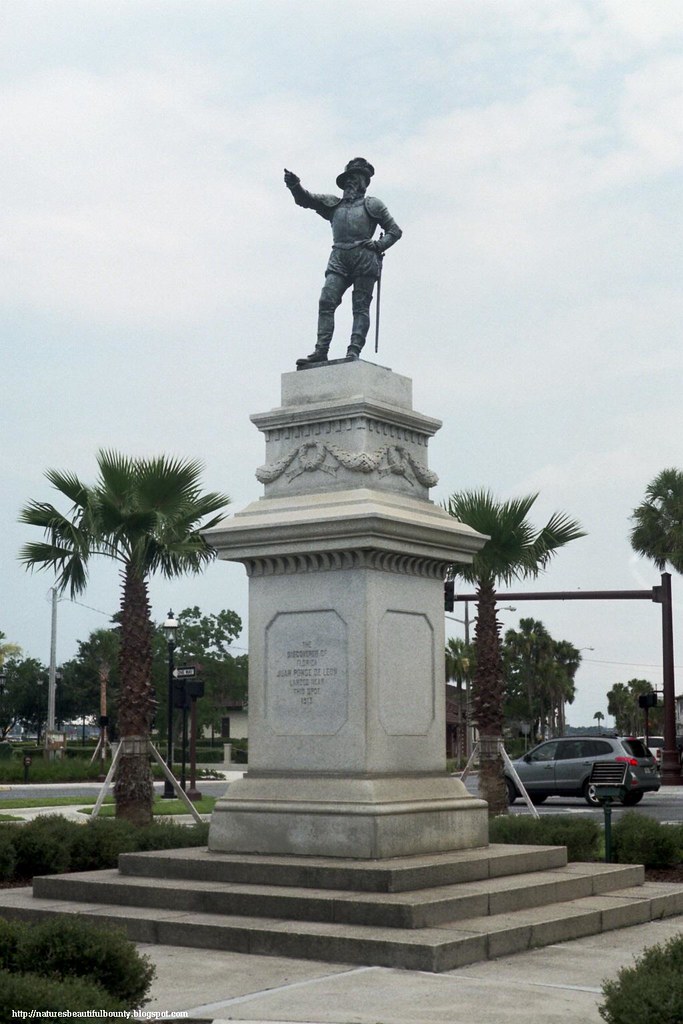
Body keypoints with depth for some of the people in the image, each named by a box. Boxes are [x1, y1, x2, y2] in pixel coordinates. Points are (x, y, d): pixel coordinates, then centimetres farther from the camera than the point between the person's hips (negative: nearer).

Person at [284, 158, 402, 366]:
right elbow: (306, 199, 15)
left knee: (360, 306, -8)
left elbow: (395, 230, 16)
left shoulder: (372, 204, 19)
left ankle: (354, 350, -15)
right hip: (339, 257, 2)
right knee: (326, 301, -13)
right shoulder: (333, 204, 27)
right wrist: (295, 185, -5)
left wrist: (378, 244, -2)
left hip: (364, 257, -2)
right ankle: (320, 351, -20)